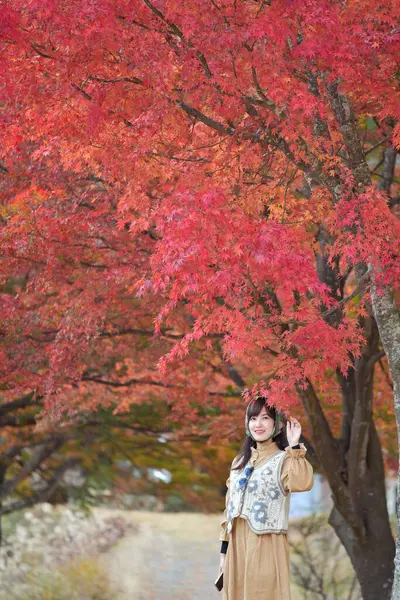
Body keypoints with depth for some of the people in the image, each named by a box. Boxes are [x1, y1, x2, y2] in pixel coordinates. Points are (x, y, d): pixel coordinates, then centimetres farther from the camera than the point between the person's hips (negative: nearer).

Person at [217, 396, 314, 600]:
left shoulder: (283, 460, -3)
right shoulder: (240, 461, 16)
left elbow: (303, 483, -26)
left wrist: (294, 447, -21)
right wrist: (224, 549, 13)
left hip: (266, 546, -6)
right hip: (237, 545, 6)